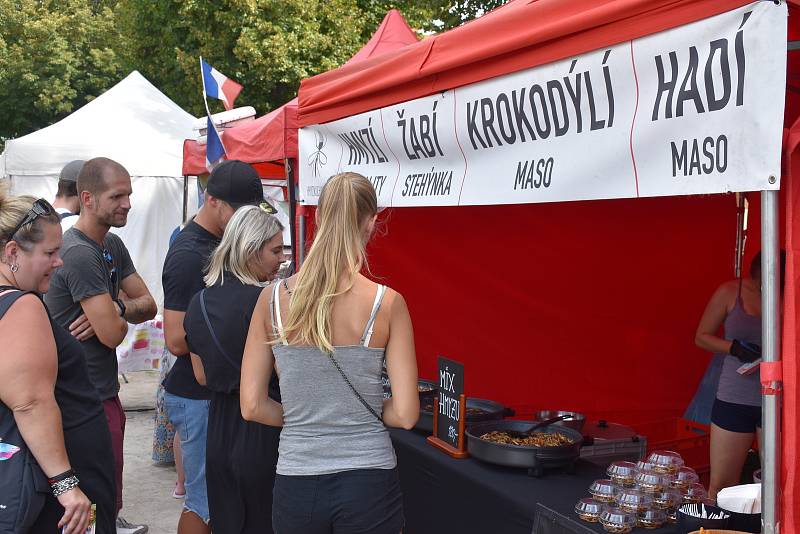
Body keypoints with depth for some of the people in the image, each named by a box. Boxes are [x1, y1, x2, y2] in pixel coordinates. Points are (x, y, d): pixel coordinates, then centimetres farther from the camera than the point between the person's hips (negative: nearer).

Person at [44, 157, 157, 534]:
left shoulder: (113, 245, 9)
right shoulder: (80, 253, -21)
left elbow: (148, 305, 6)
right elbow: (113, 334, -24)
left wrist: (114, 309, -14)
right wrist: (120, 314, -2)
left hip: (105, 389, 9)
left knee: (108, 492, 21)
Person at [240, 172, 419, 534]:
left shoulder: (272, 298, -5)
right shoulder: (387, 303, -11)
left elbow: (251, 406, -3)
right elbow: (405, 415, -10)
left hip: (295, 480, 2)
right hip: (368, 481, -2)